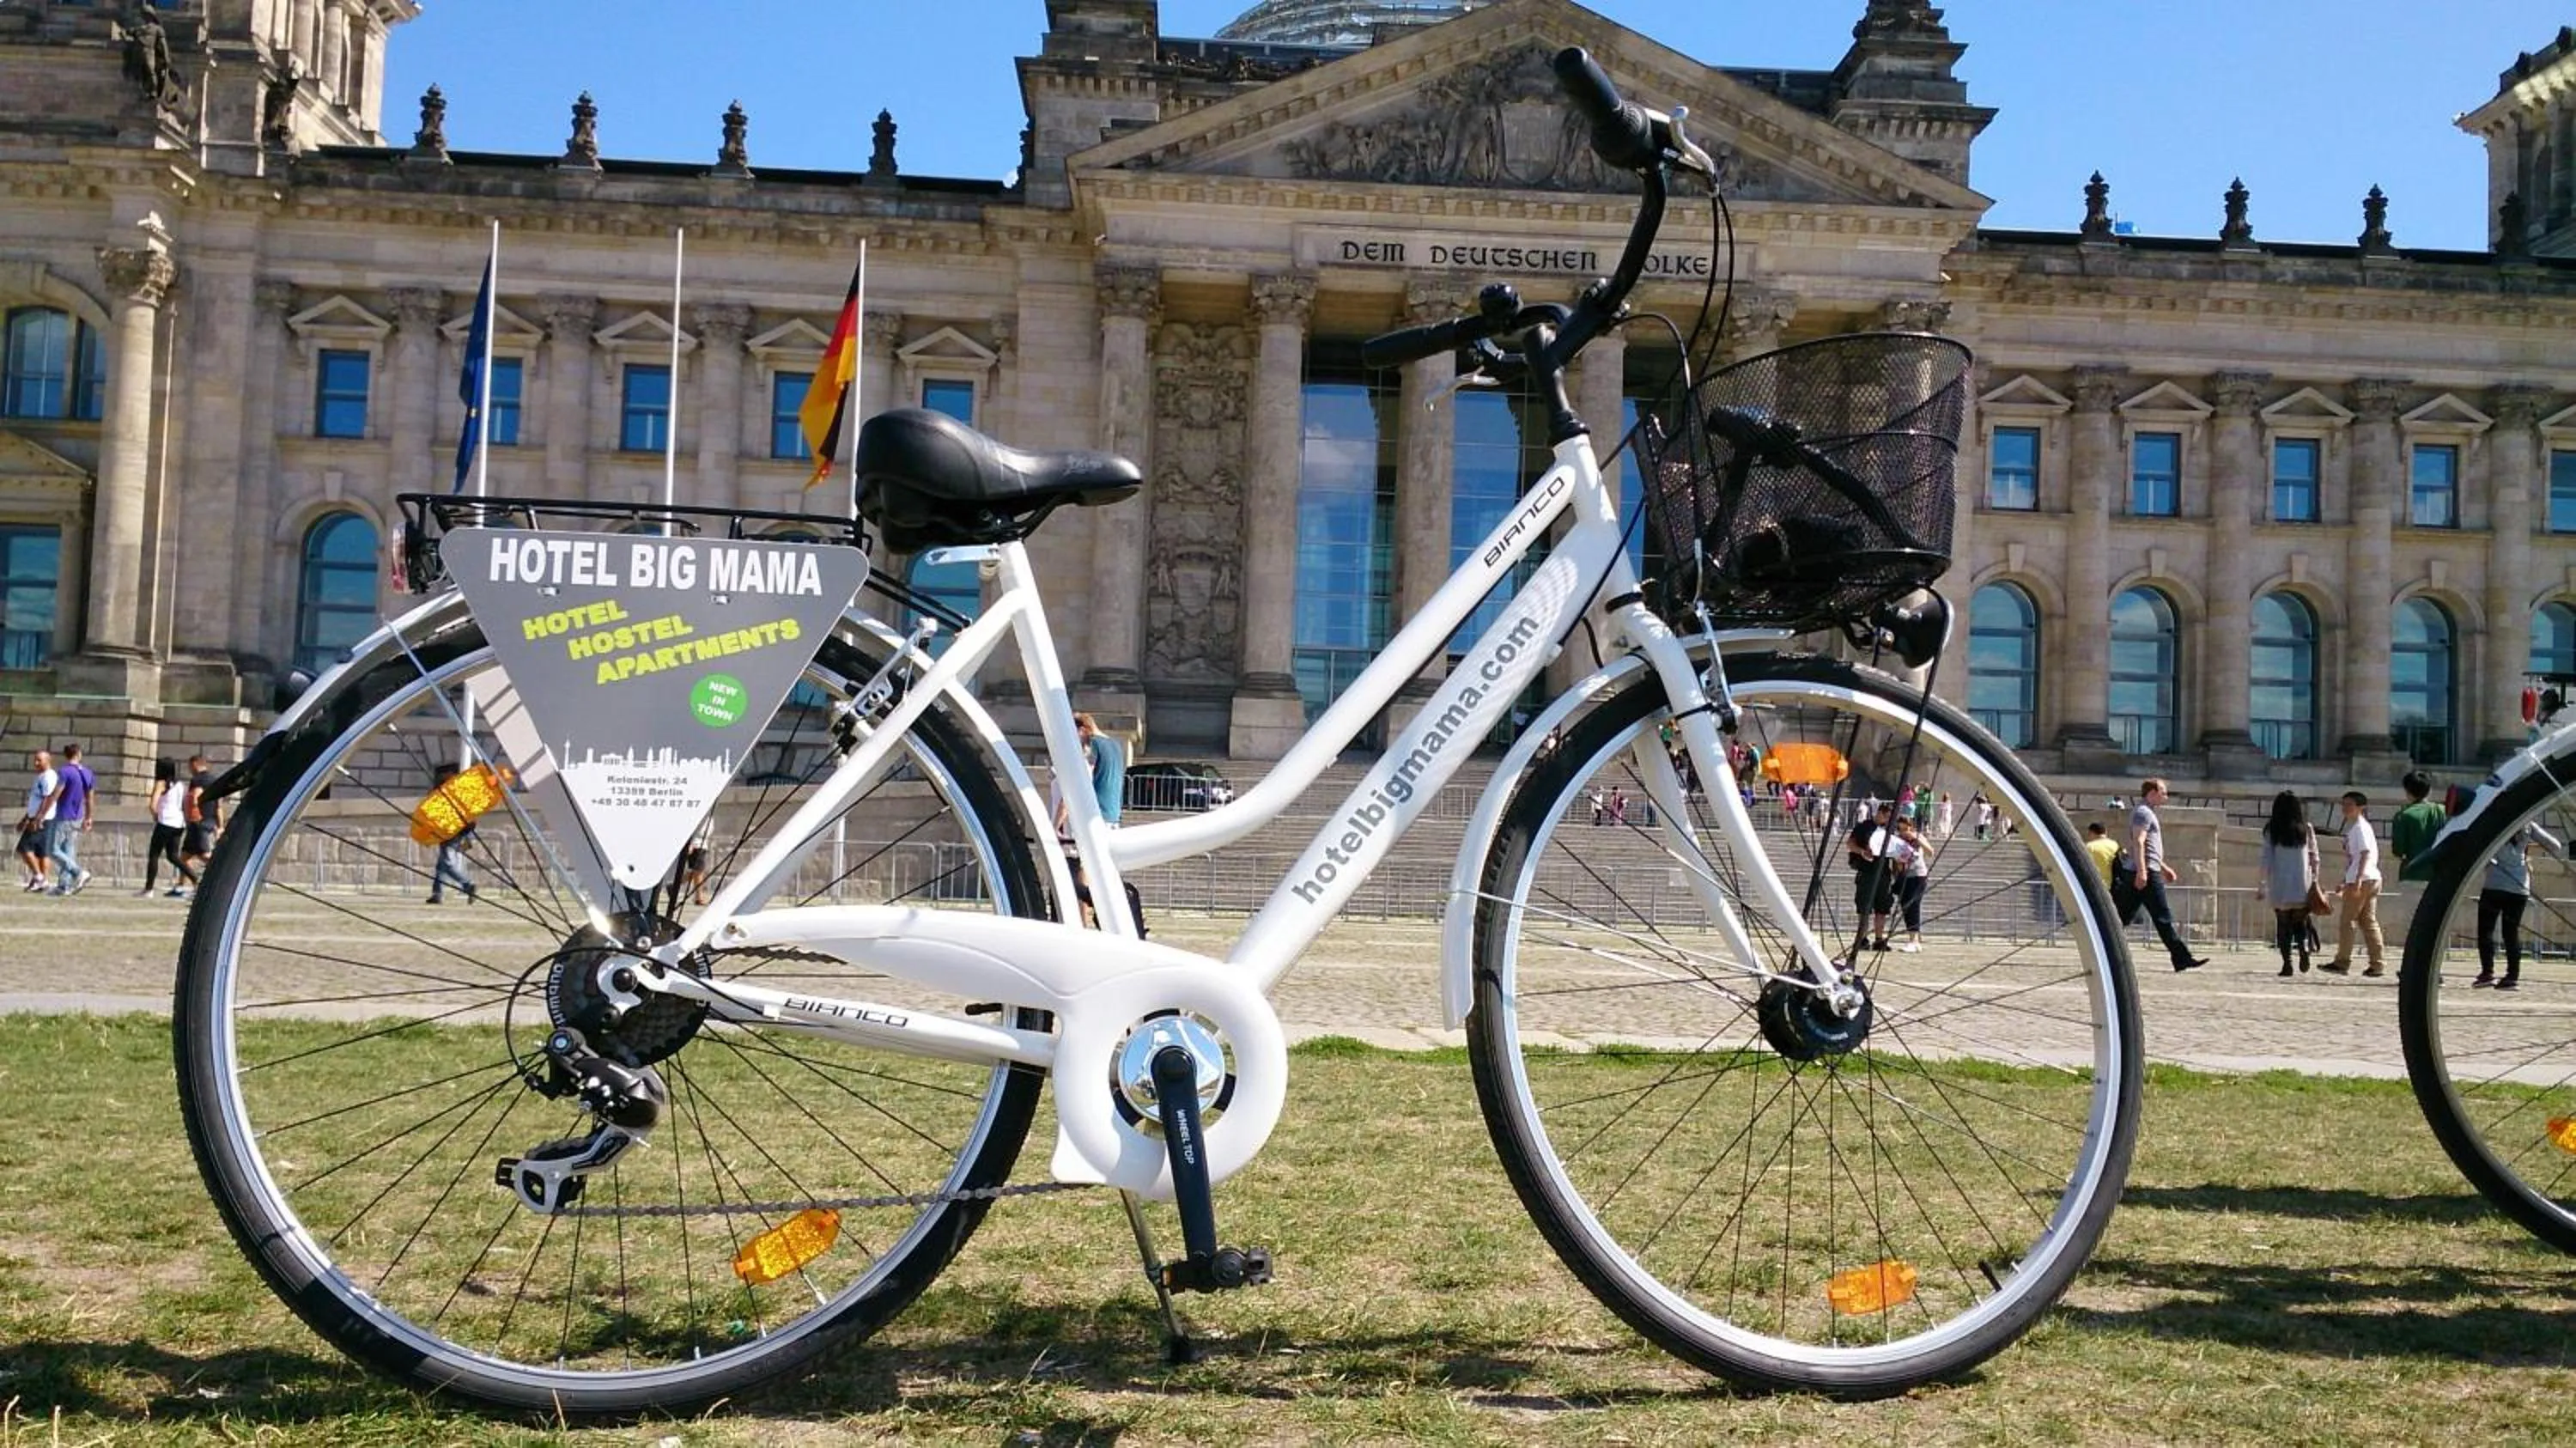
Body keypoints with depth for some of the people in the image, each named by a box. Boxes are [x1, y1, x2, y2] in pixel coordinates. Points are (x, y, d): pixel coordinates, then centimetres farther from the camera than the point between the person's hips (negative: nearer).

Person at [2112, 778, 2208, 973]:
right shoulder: (2143, 813, -8)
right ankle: (2182, 958, -5)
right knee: (2163, 917, -7)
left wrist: (2164, 867, 32)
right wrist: (2141, 871, -27)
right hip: (2146, 873, -11)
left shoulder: (2146, 813, 25)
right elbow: (2138, 842, -20)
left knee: (2124, 916, 6)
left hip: (2139, 873, 11)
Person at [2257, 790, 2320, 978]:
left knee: (2283, 925, 5)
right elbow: (2315, 858, 6)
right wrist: (2314, 881, 14)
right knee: (2300, 922, 12)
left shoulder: (2271, 830, -3)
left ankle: (2286, 962, -2)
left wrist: (2264, 885, 2)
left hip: (2279, 885, -1)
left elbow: (2266, 859, -3)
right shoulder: (2306, 829, 3)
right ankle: (2304, 948, -15)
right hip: (2302, 885, 1)